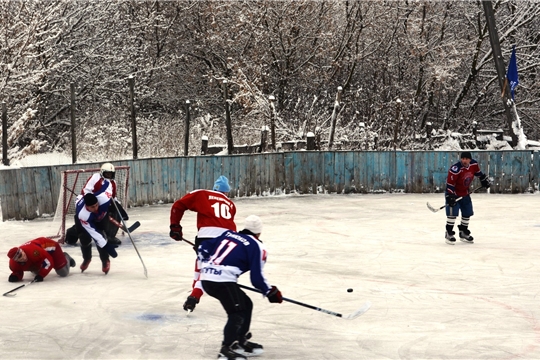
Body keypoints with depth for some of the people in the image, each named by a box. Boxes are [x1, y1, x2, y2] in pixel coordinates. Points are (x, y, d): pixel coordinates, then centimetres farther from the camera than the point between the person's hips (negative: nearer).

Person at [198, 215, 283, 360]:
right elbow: (257, 278, -3)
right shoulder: (257, 247, 1)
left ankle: (241, 342, 26)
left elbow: (203, 248, 19)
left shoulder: (228, 234, 20)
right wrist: (271, 292, 10)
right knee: (237, 314, -9)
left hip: (206, 278, 8)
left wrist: (207, 265, 32)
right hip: (223, 281, -8)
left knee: (246, 304, 20)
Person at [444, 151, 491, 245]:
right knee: (452, 213, -14)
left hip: (465, 193, 7)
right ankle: (449, 234, -4)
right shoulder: (455, 169, -30)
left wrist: (485, 180, 17)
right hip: (454, 193, -7)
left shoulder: (474, 164, -10)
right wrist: (450, 197, -32)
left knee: (467, 213, 11)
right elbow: (450, 184, -28)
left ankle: (463, 233, 25)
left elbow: (478, 173, 13)